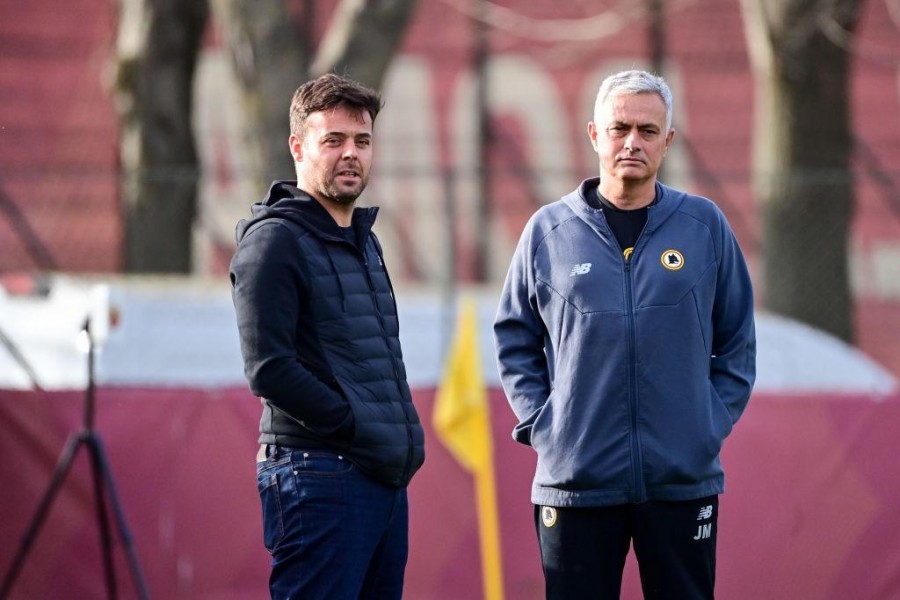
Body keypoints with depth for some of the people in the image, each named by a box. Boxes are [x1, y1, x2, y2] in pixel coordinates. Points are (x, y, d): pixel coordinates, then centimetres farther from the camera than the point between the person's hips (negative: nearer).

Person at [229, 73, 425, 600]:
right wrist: (358, 427, -15)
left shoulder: (364, 241, 20)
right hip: (319, 477, -9)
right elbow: (270, 370, -17)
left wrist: (405, 437, 9)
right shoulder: (275, 240, -8)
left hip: (387, 477, 9)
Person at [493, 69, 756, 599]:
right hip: (575, 479, 0)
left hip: (684, 480, 1)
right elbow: (515, 338, 10)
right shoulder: (549, 231, 2)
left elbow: (738, 340, 11)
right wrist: (539, 423, 0)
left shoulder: (705, 226, 4)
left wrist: (715, 421, 2)